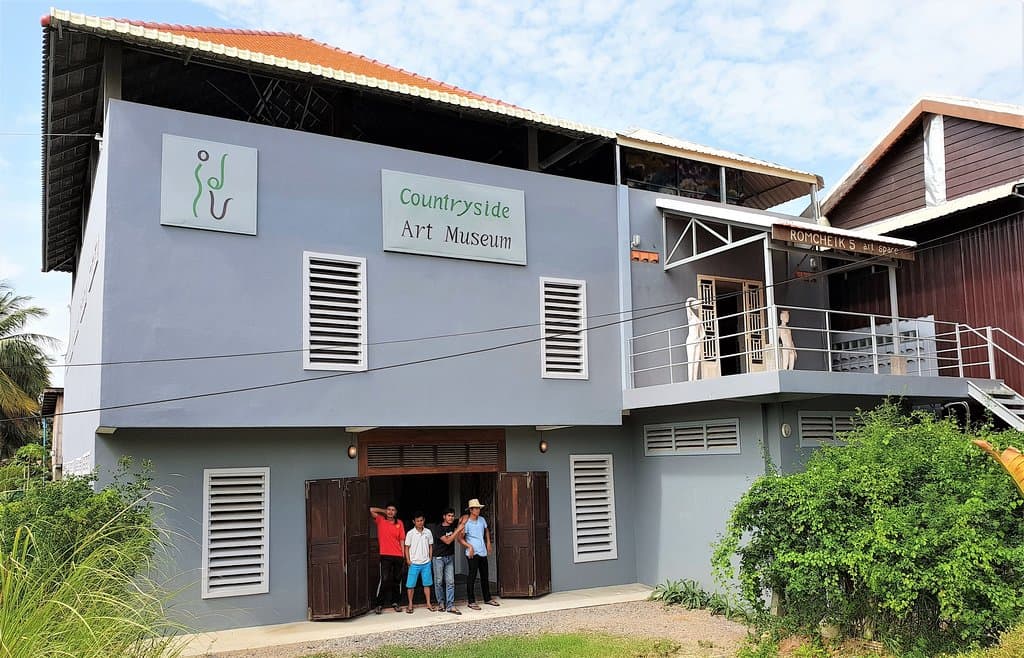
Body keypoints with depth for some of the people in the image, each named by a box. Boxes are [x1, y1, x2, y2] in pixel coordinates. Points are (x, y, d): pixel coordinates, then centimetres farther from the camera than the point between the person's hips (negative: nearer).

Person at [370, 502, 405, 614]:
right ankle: (378, 604, 1)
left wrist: (403, 555, 4)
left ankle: (395, 602, 22)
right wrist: (383, 511, 3)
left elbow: (402, 540, 8)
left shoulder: (399, 523, 7)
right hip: (385, 556, -3)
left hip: (398, 556, 3)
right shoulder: (380, 520, 3)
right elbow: (371, 510, -10)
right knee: (384, 580, -8)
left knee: (397, 580, 9)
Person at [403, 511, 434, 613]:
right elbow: (407, 547, -2)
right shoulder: (410, 533, -6)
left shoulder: (428, 532, 2)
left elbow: (430, 546, 10)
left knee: (427, 584, 8)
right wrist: (408, 560, -8)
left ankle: (428, 603, 17)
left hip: (426, 563, 2)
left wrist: (430, 558, 4)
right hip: (414, 563, -2)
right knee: (411, 584, 0)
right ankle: (410, 604, 12)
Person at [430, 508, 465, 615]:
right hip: (439, 558, -4)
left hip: (450, 557, 4)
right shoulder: (438, 528, -13)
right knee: (439, 582, 4)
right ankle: (441, 603, 19)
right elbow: (447, 541, -20)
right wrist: (458, 530, -23)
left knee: (450, 582, -2)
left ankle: (450, 606, -4)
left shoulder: (454, 525, 2)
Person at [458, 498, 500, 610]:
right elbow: (460, 538, -9)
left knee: (485, 576, 14)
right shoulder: (466, 523, -12)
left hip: (483, 552, 7)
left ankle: (487, 598, 26)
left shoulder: (482, 520, 7)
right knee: (472, 577, -4)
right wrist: (469, 546, -19)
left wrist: (488, 542, 15)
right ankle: (471, 601, 3)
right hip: (473, 553, -7)